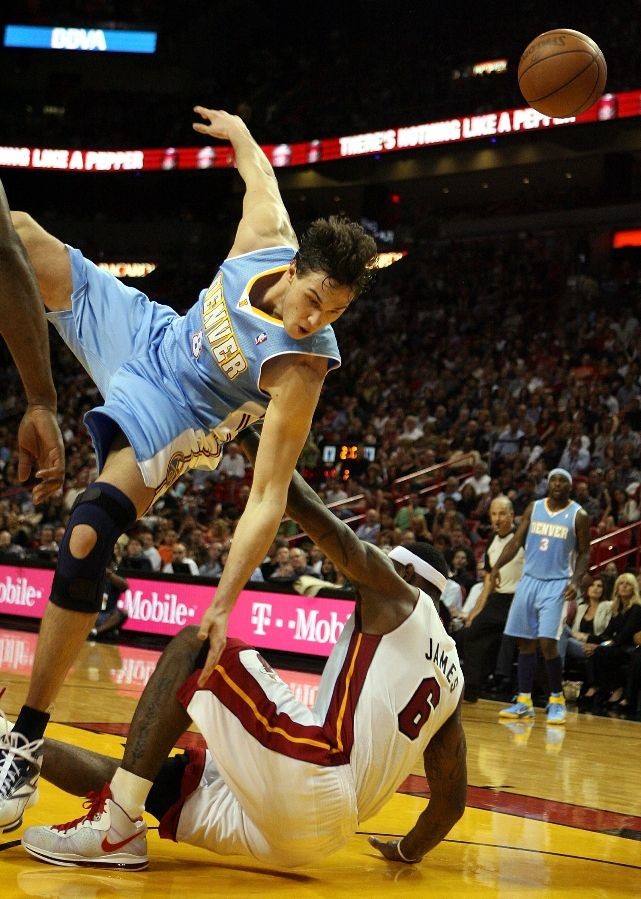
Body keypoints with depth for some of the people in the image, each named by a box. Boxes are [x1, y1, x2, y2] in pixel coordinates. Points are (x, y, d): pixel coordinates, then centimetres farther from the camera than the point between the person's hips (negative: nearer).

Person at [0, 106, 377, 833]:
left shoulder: (299, 373, -33)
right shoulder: (266, 239, -22)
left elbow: (268, 498, -33)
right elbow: (261, 174, 2)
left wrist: (224, 603, -41)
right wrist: (238, 133, 22)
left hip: (167, 415, -6)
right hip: (141, 329, 6)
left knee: (85, 545, -25)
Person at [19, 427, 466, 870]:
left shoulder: (400, 594, 12)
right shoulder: (450, 675, 31)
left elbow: (308, 507, 1)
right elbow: (452, 801, 31)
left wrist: (244, 427, 11)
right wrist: (408, 850, 51)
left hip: (314, 779, -8)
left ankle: (116, 825, -12)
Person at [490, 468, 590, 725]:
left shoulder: (578, 515, -3)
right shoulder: (533, 508, 6)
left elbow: (584, 553, 0)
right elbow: (516, 541, 5)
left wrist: (576, 581, -16)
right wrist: (497, 567, -9)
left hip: (557, 584, -4)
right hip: (529, 579, 4)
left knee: (547, 643, -14)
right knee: (525, 642, 5)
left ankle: (557, 700, 2)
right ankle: (524, 701, 12)